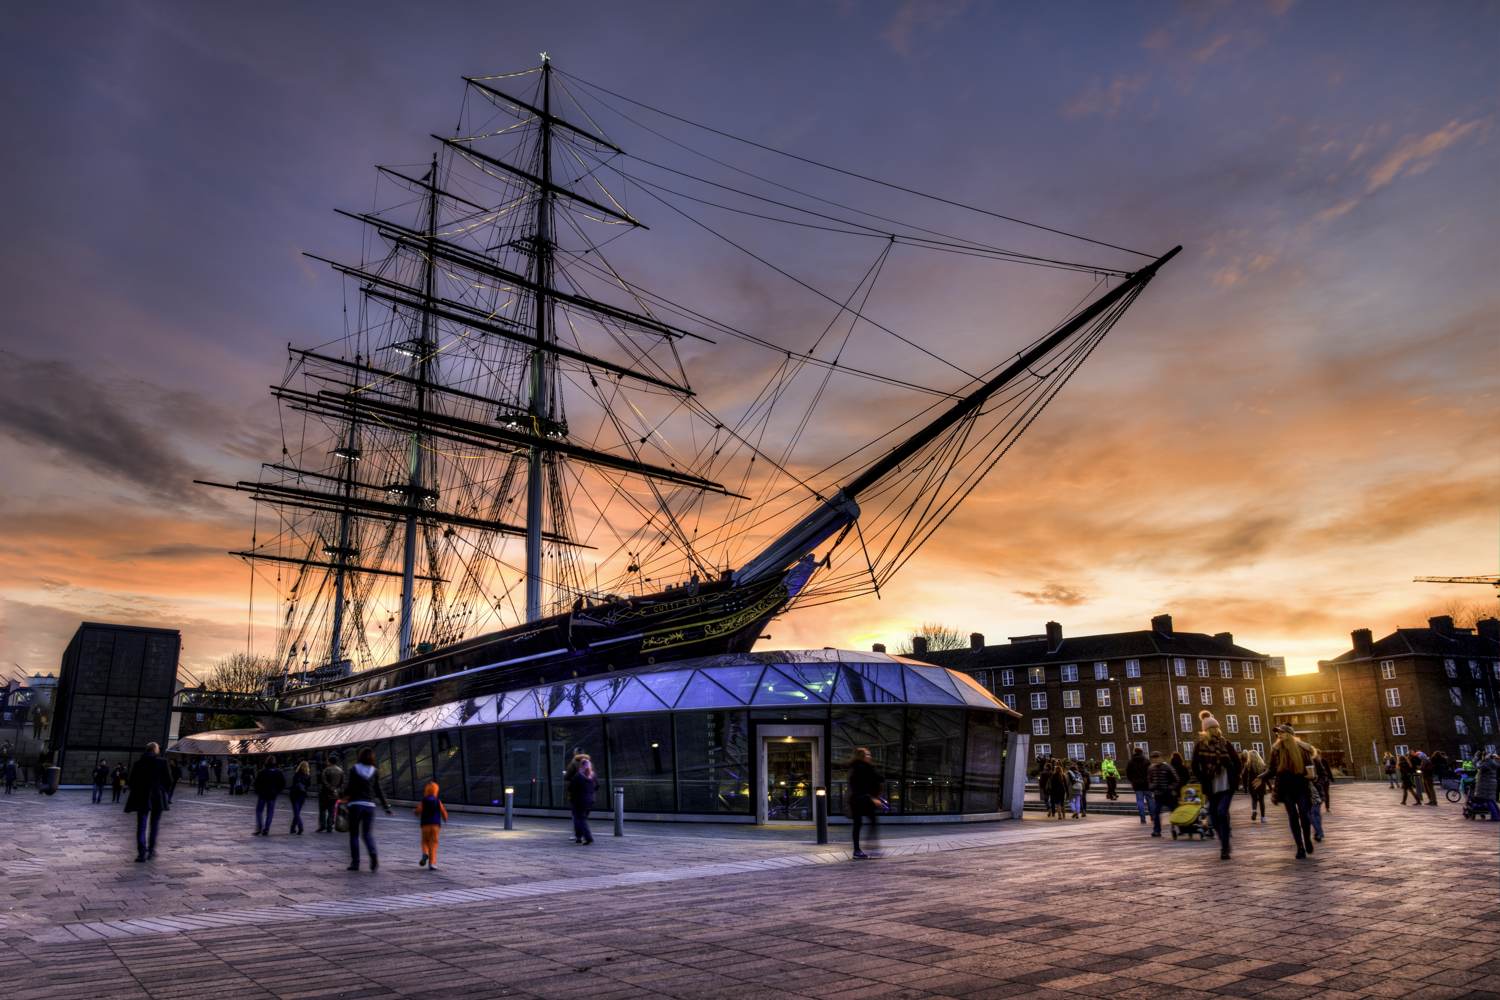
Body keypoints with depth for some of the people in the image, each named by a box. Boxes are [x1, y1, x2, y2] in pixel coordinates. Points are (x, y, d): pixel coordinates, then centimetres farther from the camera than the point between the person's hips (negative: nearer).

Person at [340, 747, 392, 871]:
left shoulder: (353, 770, -3)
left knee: (354, 834, 9)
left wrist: (341, 795, 13)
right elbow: (378, 791, 5)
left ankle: (355, 863, 6)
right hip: (369, 805, 2)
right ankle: (373, 856, -18)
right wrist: (386, 806, 12)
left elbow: (349, 788, -7)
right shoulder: (375, 772, 5)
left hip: (355, 804, -2)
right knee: (368, 834, 8)